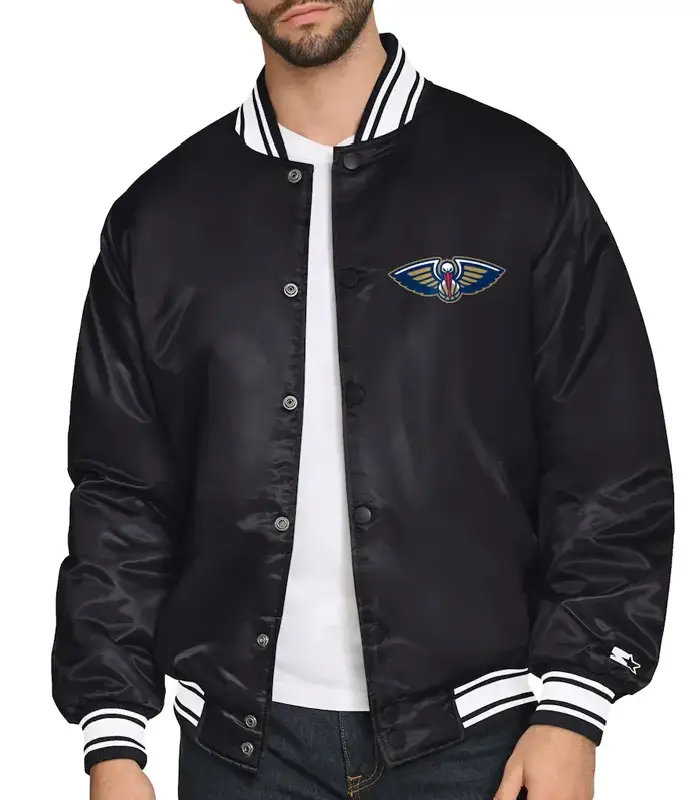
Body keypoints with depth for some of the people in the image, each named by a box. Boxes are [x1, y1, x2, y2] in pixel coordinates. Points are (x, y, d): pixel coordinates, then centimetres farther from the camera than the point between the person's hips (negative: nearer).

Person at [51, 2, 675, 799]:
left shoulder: (524, 180, -1)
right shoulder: (159, 218, 5)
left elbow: (613, 472, -2)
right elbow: (120, 496, 6)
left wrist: (570, 713, -7)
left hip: (465, 733, -1)